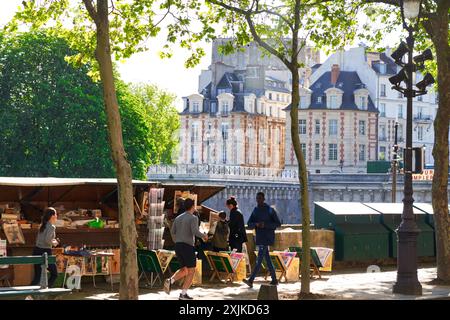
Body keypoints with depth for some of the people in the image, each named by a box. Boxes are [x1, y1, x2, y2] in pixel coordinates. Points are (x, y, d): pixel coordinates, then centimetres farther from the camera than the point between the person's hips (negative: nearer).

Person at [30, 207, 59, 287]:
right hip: (45, 251, -8)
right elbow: (47, 240, -23)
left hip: (37, 250, 8)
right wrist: (54, 243, -4)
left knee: (37, 276, 9)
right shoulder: (51, 227, -12)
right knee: (54, 274, 8)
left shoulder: (42, 226, 13)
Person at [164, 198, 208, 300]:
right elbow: (195, 231, -20)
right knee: (191, 271, 2)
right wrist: (204, 236, -3)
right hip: (188, 246, -7)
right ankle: (183, 293, -6)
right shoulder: (193, 218, -7)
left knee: (184, 270, 17)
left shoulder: (178, 218, 13)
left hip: (178, 246, 7)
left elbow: (173, 232, 11)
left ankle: (170, 281, -9)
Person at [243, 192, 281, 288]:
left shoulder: (270, 210, -5)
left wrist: (265, 224, -19)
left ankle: (251, 280, -16)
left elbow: (278, 223, -6)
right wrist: (256, 224, -15)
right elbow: (249, 224, 8)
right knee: (267, 259, 9)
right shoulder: (255, 210, 12)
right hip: (259, 237, 7)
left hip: (267, 238, -7)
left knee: (259, 259, -11)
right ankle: (274, 280, 16)